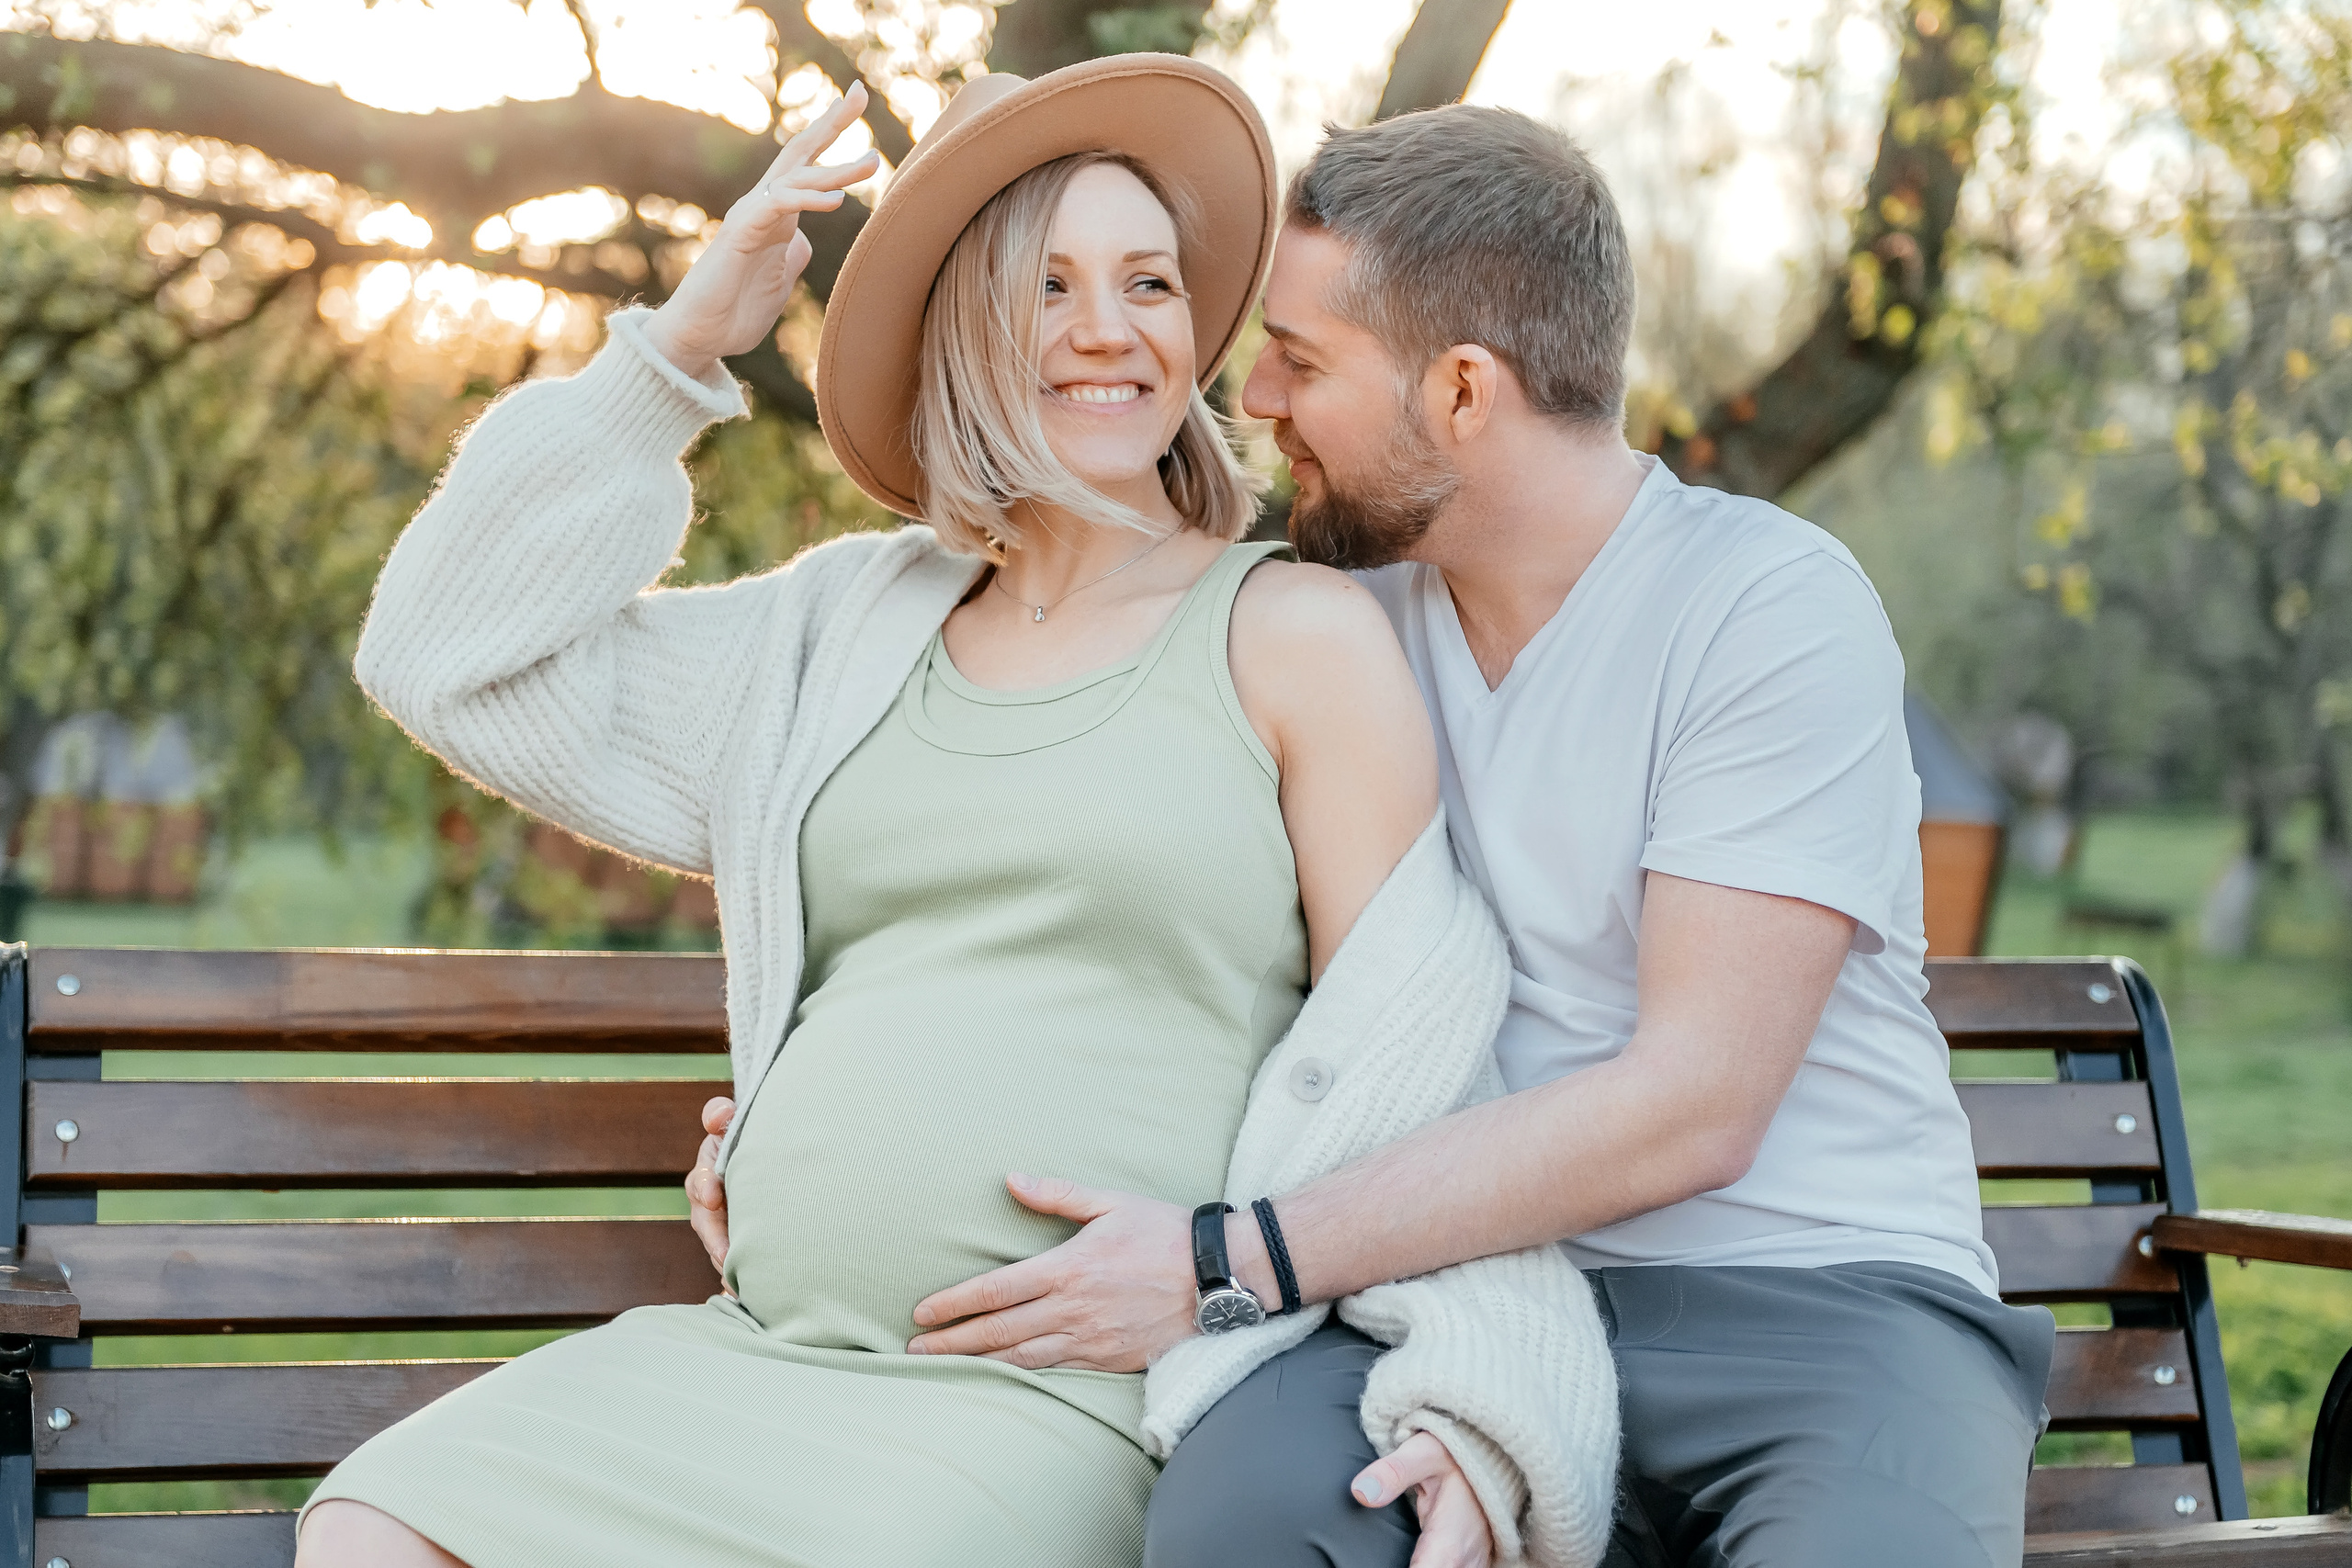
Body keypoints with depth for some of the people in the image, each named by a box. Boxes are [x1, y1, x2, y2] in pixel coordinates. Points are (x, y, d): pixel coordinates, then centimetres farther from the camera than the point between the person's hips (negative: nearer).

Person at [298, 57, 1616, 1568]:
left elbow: (1416, 1058, -2)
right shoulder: (851, 628, 17)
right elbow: (465, 660, 15)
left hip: (1068, 1401, -5)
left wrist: (1471, 1414, -16)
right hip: (761, 1355, 5)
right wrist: (680, 346, 8)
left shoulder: (1302, 635, 2)